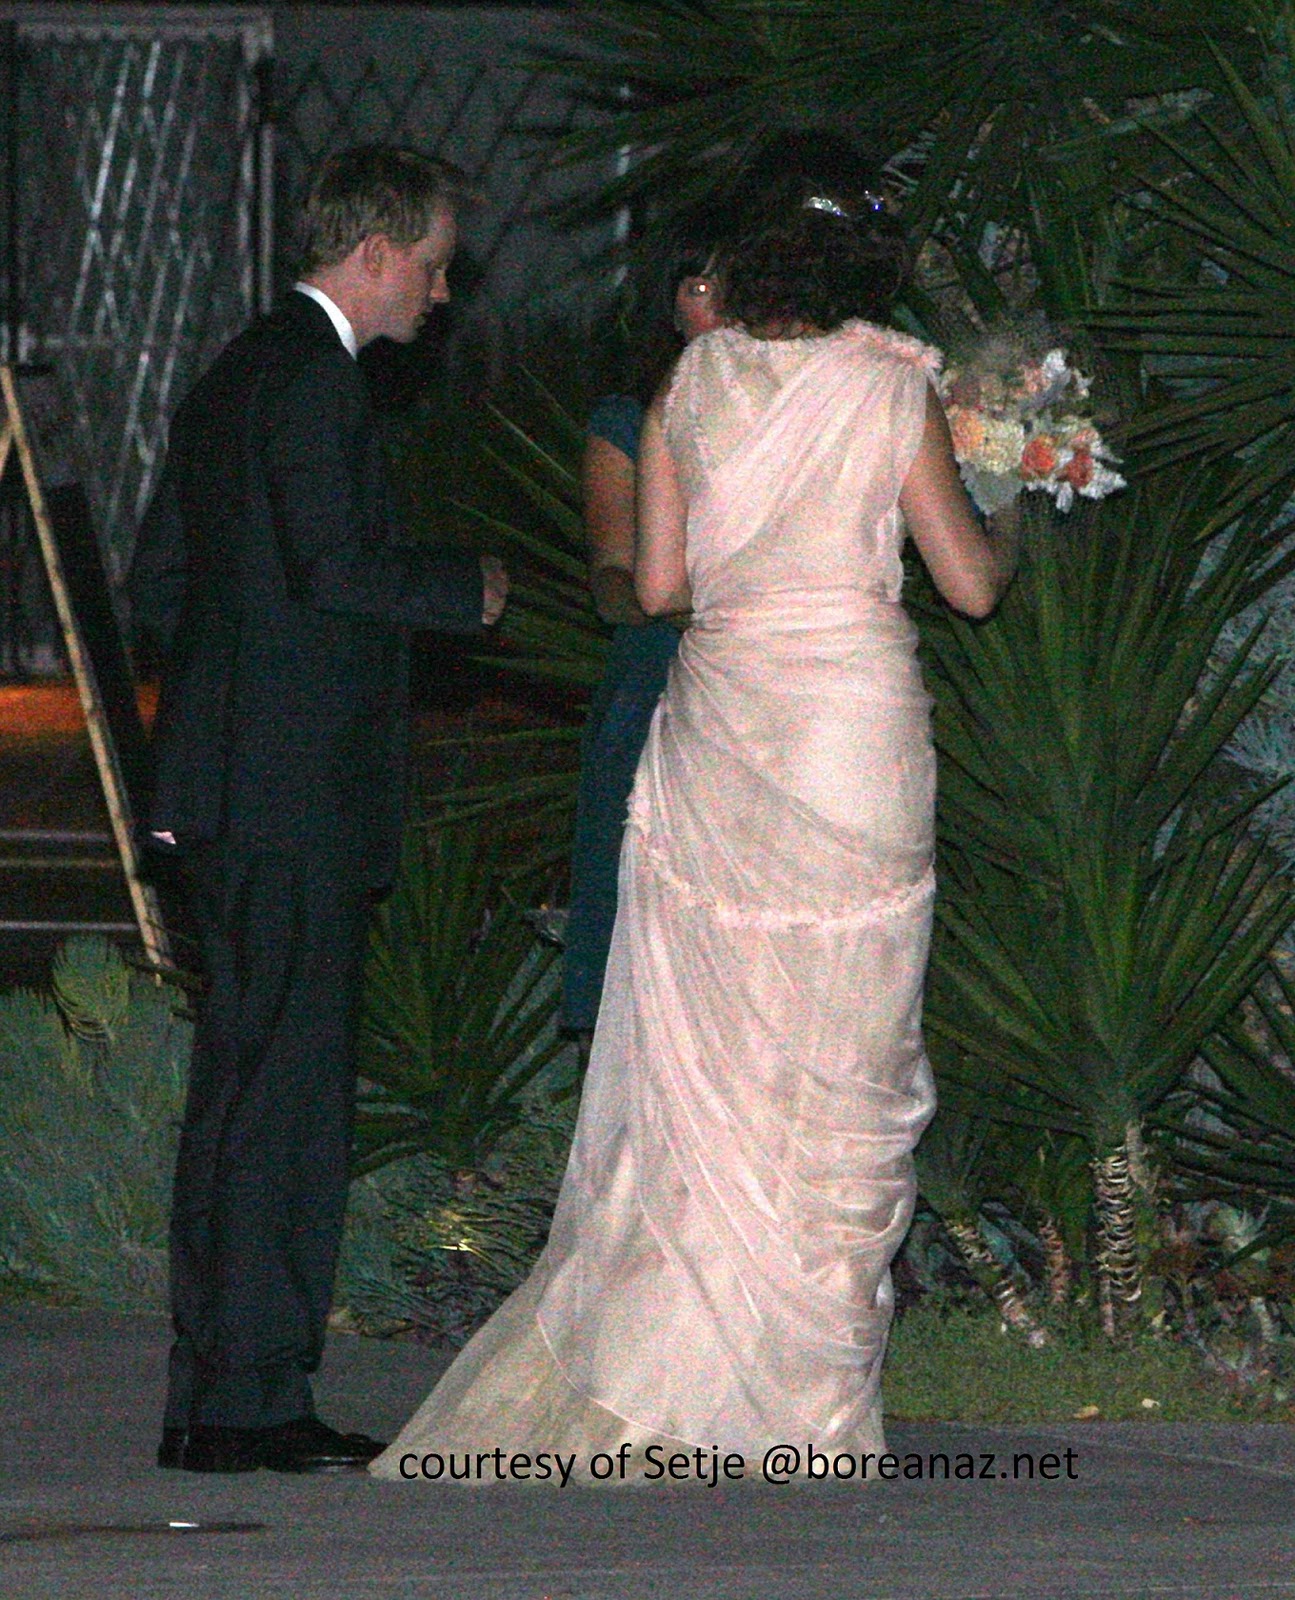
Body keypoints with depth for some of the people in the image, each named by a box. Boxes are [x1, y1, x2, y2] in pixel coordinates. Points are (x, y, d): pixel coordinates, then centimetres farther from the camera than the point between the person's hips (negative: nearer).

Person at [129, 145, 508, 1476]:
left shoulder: (236, 373, 19)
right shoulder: (312, 378, -12)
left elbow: (158, 581, 21)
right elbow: (338, 565, -22)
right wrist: (470, 590, -7)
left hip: (237, 789, 10)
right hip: (294, 788, -10)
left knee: (258, 1081, 11)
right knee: (275, 1081, -9)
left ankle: (237, 1395, 13)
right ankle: (238, 1401, -9)